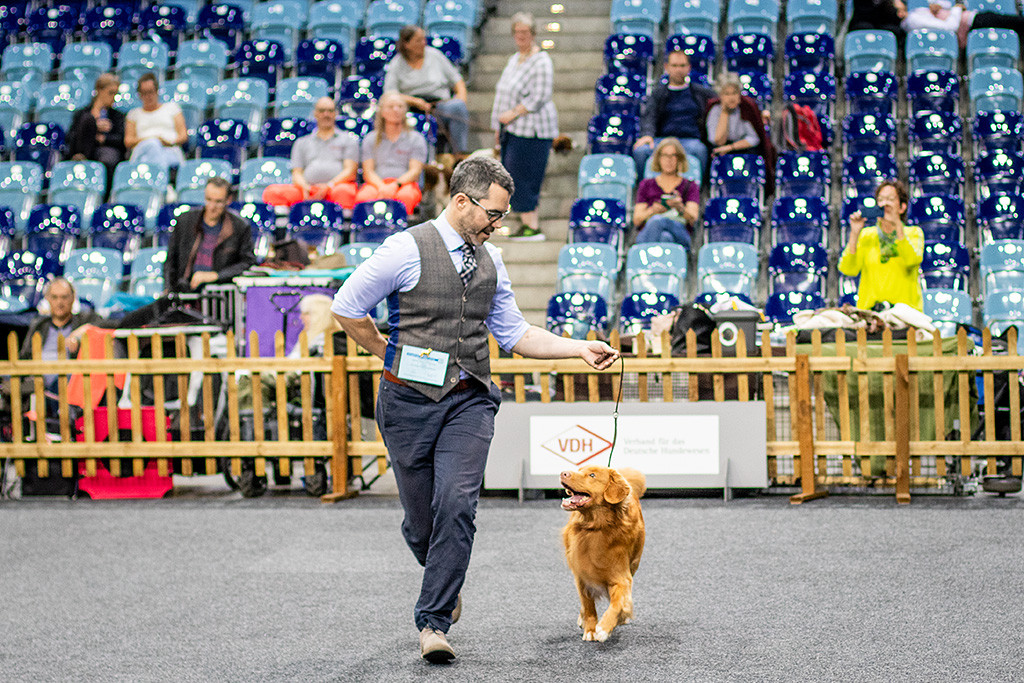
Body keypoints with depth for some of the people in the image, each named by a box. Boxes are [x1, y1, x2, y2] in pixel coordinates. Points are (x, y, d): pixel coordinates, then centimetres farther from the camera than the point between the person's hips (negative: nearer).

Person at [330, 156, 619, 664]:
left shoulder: (490, 260, 11)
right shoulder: (407, 250, -8)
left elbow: (513, 333, 17)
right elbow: (346, 308, -4)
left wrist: (581, 349, 7)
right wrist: (394, 358, 2)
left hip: (470, 399, 3)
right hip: (411, 398, -3)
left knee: (456, 505, -14)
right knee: (420, 518, 5)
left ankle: (433, 623, -10)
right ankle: (445, 583, 37)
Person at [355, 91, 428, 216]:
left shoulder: (416, 139, 17)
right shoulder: (370, 139, 22)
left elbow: (415, 171, 5)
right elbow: (368, 171, 11)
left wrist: (395, 185, -15)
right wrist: (382, 187, -12)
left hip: (405, 183, -1)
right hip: (377, 183, 1)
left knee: (405, 196, -40)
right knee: (363, 196, -36)